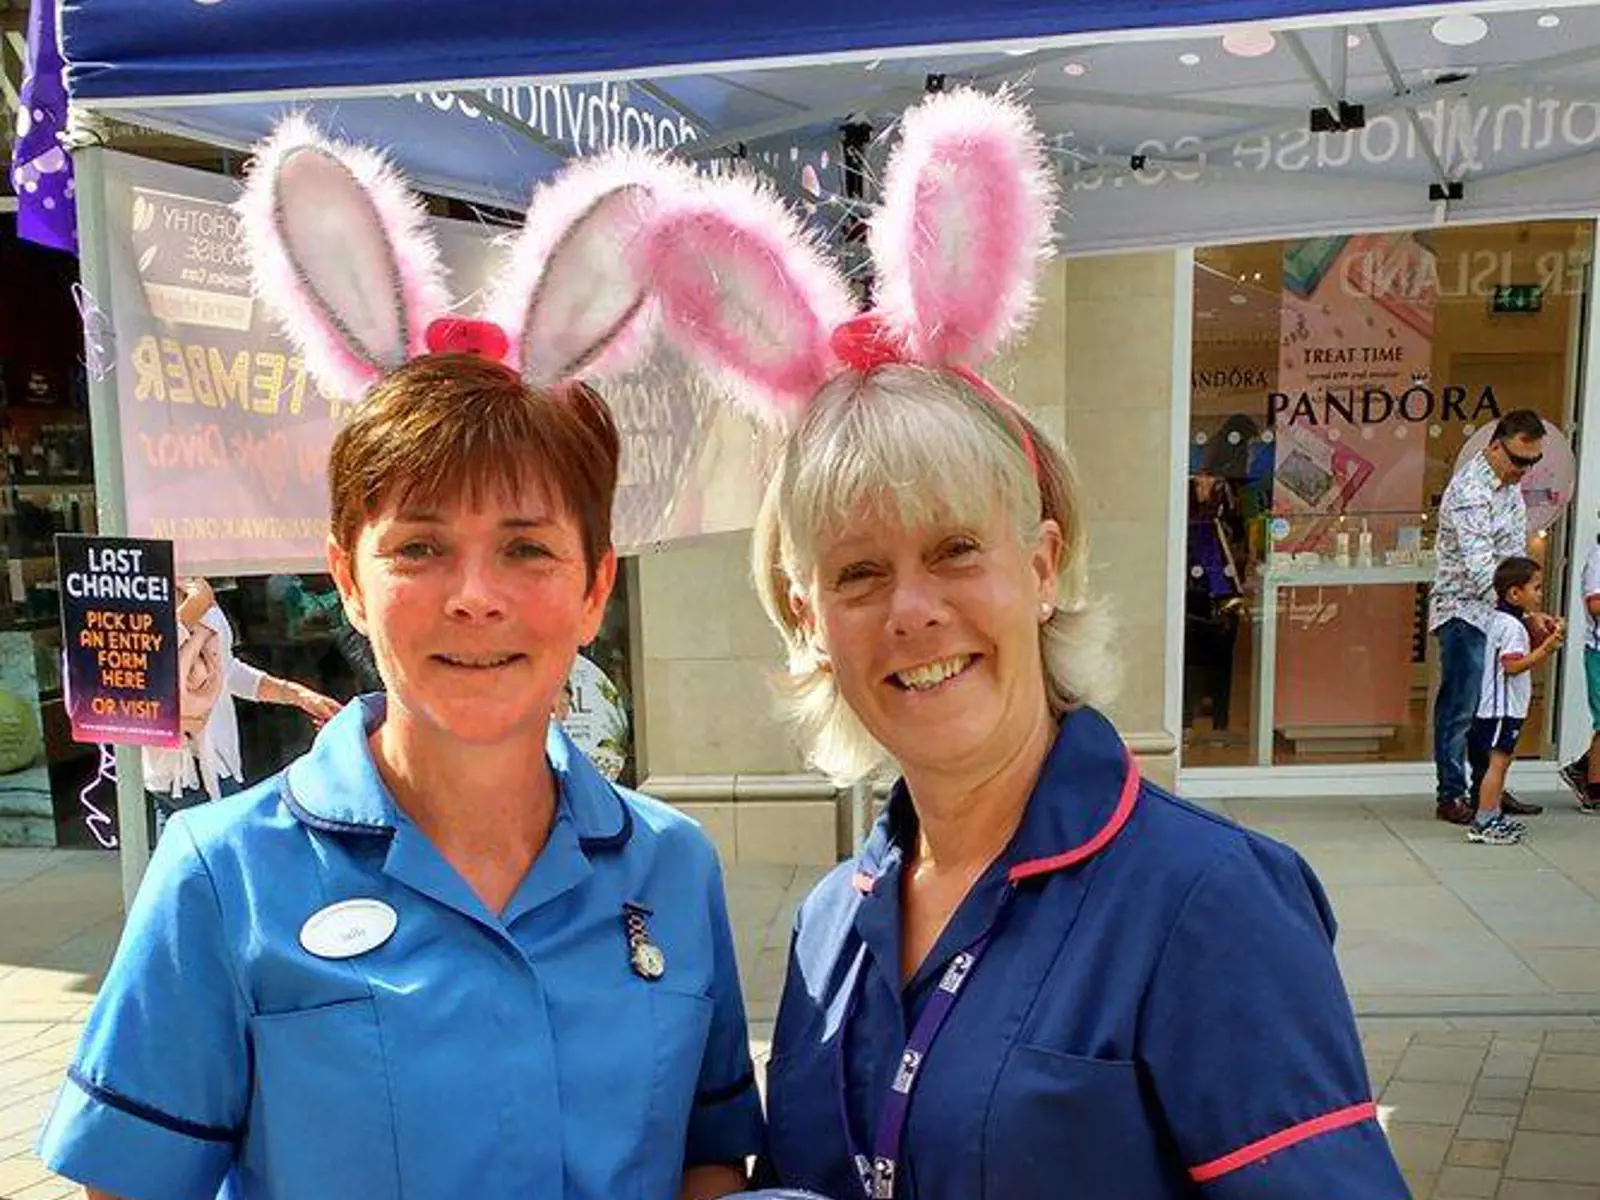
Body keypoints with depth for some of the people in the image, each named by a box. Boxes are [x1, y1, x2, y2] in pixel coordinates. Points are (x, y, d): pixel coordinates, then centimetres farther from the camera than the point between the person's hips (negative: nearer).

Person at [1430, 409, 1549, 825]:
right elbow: (1481, 569, -26)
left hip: (1498, 608, 9)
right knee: (1460, 708, -3)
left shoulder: (1510, 481, 9)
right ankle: (1451, 796, 6)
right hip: (1465, 611, -9)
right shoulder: (1470, 492, -20)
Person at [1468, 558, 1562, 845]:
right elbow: (1512, 666, -24)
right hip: (1503, 707, -11)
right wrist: (1545, 648, -22)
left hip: (1504, 706, 11)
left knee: (1501, 760, 16)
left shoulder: (1500, 619, 14)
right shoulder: (1511, 625, -16)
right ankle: (1483, 824, -9)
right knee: (1497, 761, -9)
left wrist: (1546, 646, 11)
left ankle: (1493, 816, 23)